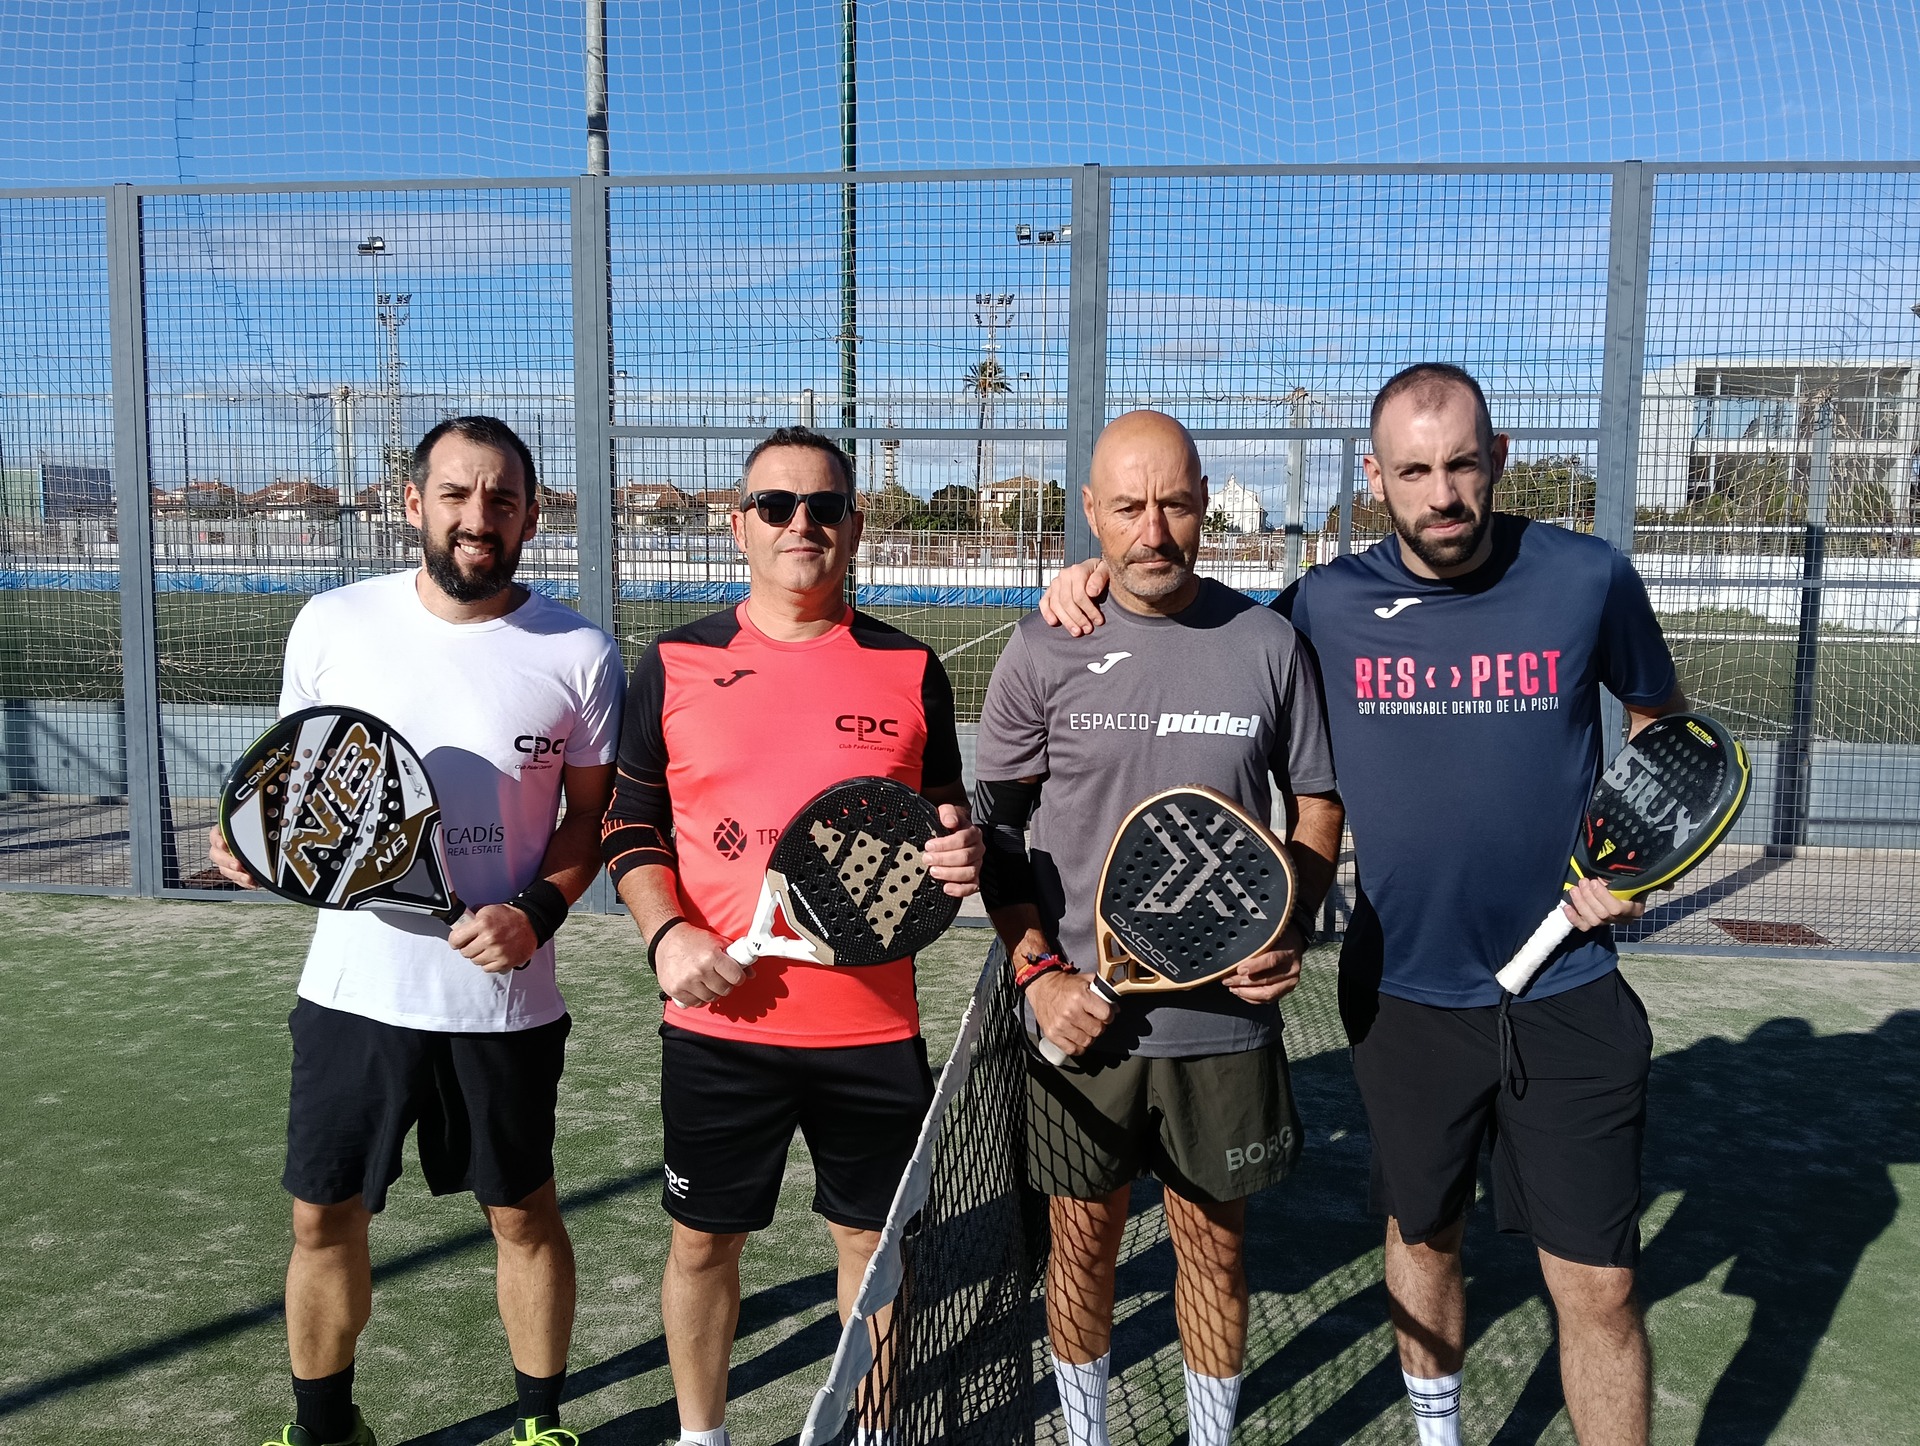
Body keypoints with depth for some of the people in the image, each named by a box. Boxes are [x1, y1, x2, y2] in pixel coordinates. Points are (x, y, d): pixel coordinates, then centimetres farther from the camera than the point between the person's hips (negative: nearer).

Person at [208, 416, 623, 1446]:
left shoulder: (576, 654, -7)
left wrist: (538, 911, -15)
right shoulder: (332, 623, -2)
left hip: (502, 998, -1)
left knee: (523, 1214, 12)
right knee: (324, 1218, 13)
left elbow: (593, 815, 1)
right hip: (352, 985, 2)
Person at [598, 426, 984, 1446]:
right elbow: (633, 827, 7)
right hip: (719, 1022, 0)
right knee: (704, 1239, 15)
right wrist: (667, 934, -9)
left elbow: (943, 821, 11)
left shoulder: (910, 671, 2)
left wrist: (960, 855, -11)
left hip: (874, 1026, 1)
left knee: (874, 1237, 14)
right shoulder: (675, 665, 1)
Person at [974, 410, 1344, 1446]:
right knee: (1084, 1242, 15)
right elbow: (996, 828, 2)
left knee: (1214, 1245, 15)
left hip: (1227, 1016, 1)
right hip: (1080, 1013, 0)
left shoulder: (1267, 641, -1)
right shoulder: (1042, 651, -3)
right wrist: (1038, 971, -8)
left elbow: (1317, 803, 8)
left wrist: (1291, 929, -7)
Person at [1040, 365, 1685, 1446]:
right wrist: (1102, 587, -6)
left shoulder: (1590, 580, -7)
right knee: (1424, 1237, 20)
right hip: (1403, 995, 1)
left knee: (1599, 1287, 3)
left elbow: (1663, 719, 11)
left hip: (1568, 993, -1)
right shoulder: (1326, 605, -6)